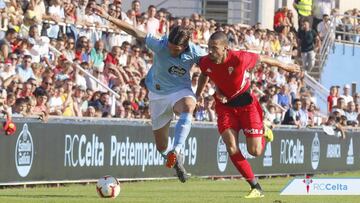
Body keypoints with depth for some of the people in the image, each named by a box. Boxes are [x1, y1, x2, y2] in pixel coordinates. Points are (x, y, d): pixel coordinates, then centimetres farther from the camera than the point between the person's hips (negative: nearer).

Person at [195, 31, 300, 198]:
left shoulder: (240, 58, -29)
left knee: (254, 151, -4)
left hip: (246, 104, -3)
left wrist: (284, 66, 6)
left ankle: (264, 134, 35)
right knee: (232, 149, -14)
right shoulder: (205, 63, -16)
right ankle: (256, 187, -1)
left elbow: (261, 59, -9)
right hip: (225, 106, 3)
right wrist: (197, 95, 16)